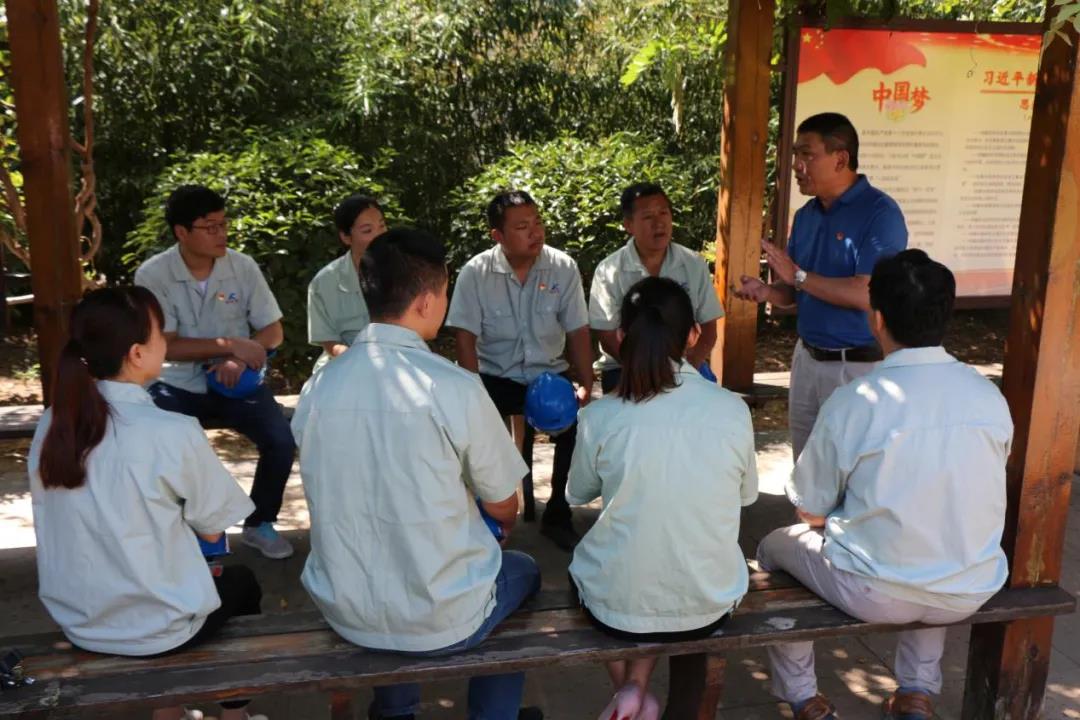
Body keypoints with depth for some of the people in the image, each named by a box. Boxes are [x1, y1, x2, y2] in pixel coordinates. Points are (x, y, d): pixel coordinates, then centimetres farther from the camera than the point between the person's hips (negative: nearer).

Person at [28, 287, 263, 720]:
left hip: (76, 622, 5)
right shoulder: (173, 433, -23)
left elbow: (102, 518, 6)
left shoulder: (51, 426, -6)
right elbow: (212, 530, -11)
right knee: (241, 583, 24)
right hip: (155, 628, -5)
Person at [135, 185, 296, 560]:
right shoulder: (153, 275, -11)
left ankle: (259, 523, 6)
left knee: (281, 440, -20)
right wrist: (230, 344, -23)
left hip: (236, 381, 1)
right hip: (178, 384, -1)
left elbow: (273, 332, 0)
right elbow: (166, 346, -14)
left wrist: (238, 359, -19)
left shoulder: (243, 266, -5)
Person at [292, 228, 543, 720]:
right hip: (442, 621, -4)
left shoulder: (317, 388, -7)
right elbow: (504, 510, -7)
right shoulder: (455, 388, -20)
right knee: (522, 570, 27)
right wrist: (502, 515, 18)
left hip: (343, 612, 4)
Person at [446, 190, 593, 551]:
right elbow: (466, 339, -10)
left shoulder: (563, 267, -6)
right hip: (496, 375, -1)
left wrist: (586, 385, -14)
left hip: (550, 373, 1)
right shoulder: (476, 272, -10)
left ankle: (557, 514, -2)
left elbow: (578, 333, -2)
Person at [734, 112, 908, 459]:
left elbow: (868, 295, -25)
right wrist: (768, 292, -9)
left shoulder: (880, 212, -16)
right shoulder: (806, 215, 7)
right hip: (807, 358, 7)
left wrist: (798, 275, -21)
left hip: (858, 367, -7)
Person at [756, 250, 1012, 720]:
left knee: (775, 546, 22)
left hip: (875, 592, -4)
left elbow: (812, 512, -9)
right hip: (971, 592, 5)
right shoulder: (990, 396, -5)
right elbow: (961, 498, 10)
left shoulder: (853, 403, -19)